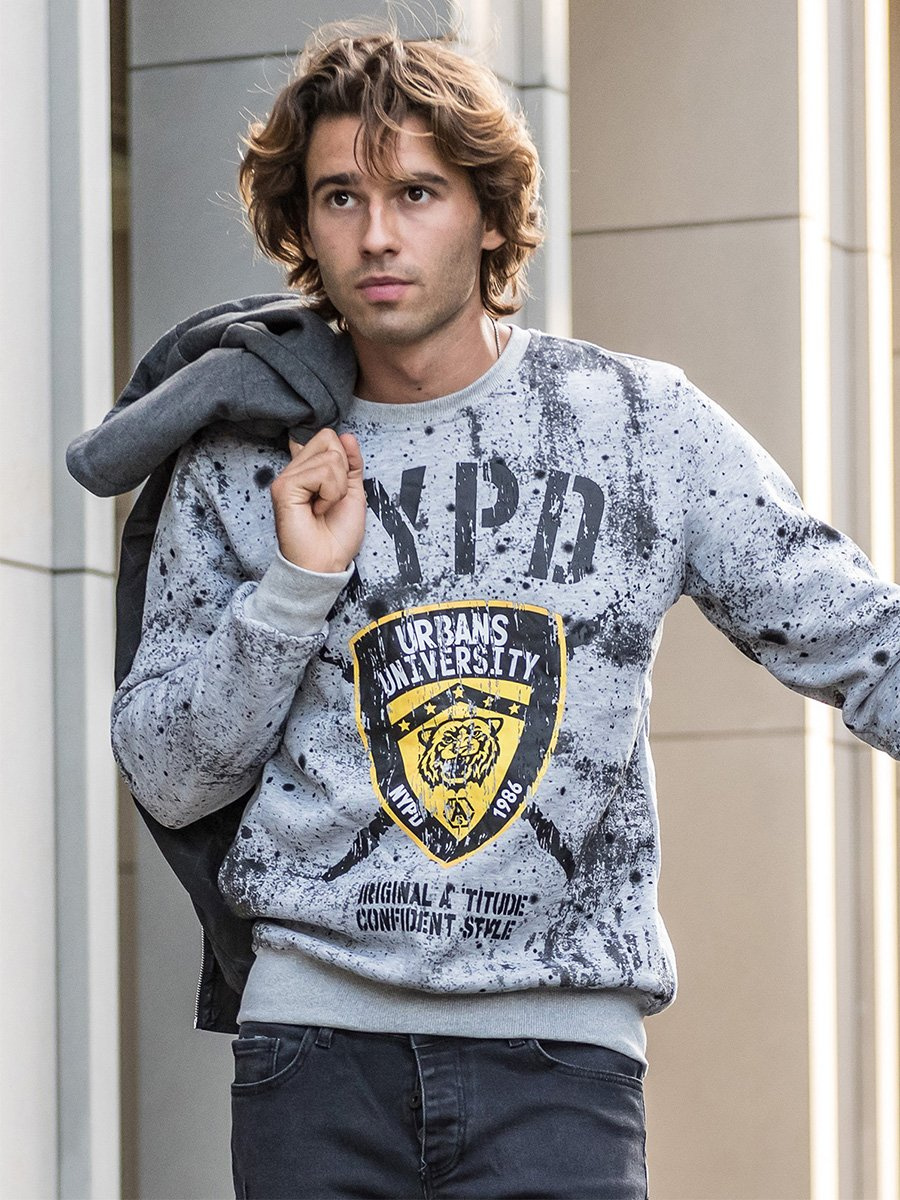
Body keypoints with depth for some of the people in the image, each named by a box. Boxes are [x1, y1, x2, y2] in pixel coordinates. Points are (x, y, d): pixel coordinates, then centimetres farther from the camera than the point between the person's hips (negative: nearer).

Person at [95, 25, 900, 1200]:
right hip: (319, 1027, 1)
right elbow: (169, 782, 8)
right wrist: (297, 587, -5)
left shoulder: (645, 427, 5)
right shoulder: (241, 470, 7)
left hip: (561, 1047, -1)